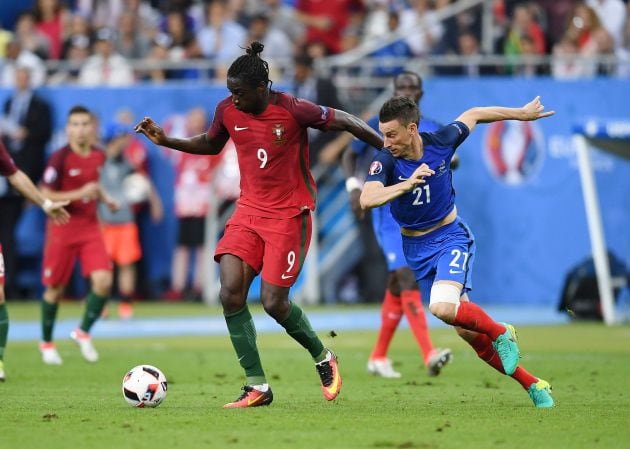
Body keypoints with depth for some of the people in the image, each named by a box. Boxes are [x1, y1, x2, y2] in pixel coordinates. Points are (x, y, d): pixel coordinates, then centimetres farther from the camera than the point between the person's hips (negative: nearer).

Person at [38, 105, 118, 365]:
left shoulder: (99, 156, 4)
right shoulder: (60, 158, -14)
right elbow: (45, 196, -15)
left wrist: (104, 198, 8)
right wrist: (80, 193, -22)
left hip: (90, 227, 4)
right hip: (62, 227, -4)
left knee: (103, 280, -13)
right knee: (55, 288, 6)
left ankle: (83, 332, 9)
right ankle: (46, 342, 26)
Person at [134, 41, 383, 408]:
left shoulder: (293, 111, -17)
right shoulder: (228, 111, -1)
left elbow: (345, 122, -6)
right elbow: (210, 144, 19)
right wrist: (165, 140, 8)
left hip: (289, 214, -5)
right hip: (249, 210, 5)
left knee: (273, 302, -8)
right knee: (230, 292, -13)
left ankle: (323, 358, 21)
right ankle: (257, 386, -5)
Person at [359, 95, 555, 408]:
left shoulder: (441, 142, -14)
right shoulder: (385, 162, -18)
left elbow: (472, 115, 6)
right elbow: (367, 199, -36)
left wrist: (521, 113, 19)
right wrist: (408, 184, -48)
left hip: (450, 236, -2)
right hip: (416, 249, 2)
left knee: (442, 307, -30)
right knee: (468, 332, 2)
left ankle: (501, 333, -3)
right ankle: (532, 385, 14)